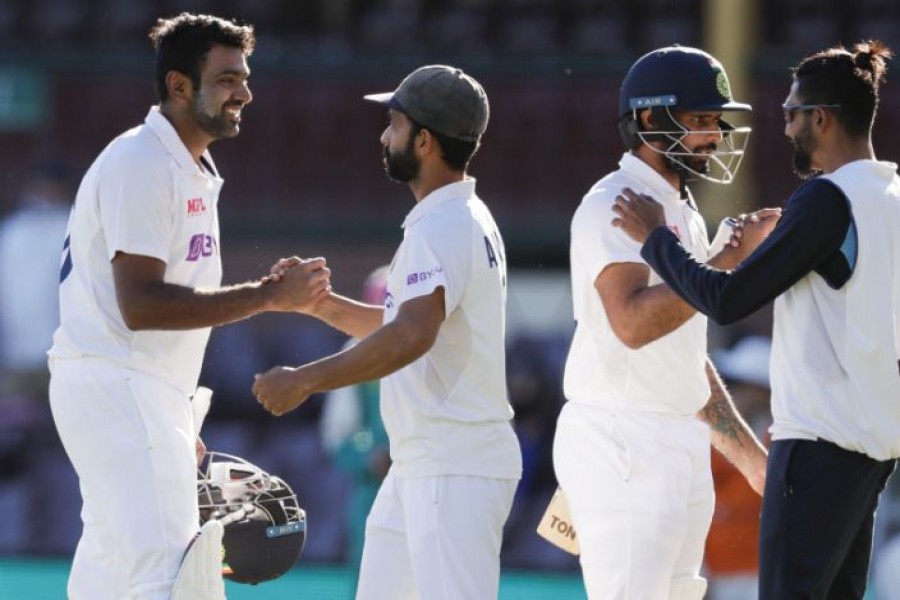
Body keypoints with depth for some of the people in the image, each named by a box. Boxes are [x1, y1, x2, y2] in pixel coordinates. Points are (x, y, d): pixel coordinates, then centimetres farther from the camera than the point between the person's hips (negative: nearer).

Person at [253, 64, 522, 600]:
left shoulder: (444, 227, -17)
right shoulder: (460, 220, 17)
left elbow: (413, 336, -31)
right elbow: (404, 324, 27)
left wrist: (305, 380, -30)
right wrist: (317, 303, 16)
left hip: (455, 470, -11)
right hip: (418, 467, 11)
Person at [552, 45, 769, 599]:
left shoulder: (684, 214, 19)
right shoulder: (613, 205, -11)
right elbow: (632, 323, -27)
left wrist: (749, 455, 21)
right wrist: (730, 258, -26)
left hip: (681, 446, 10)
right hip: (622, 444, -10)